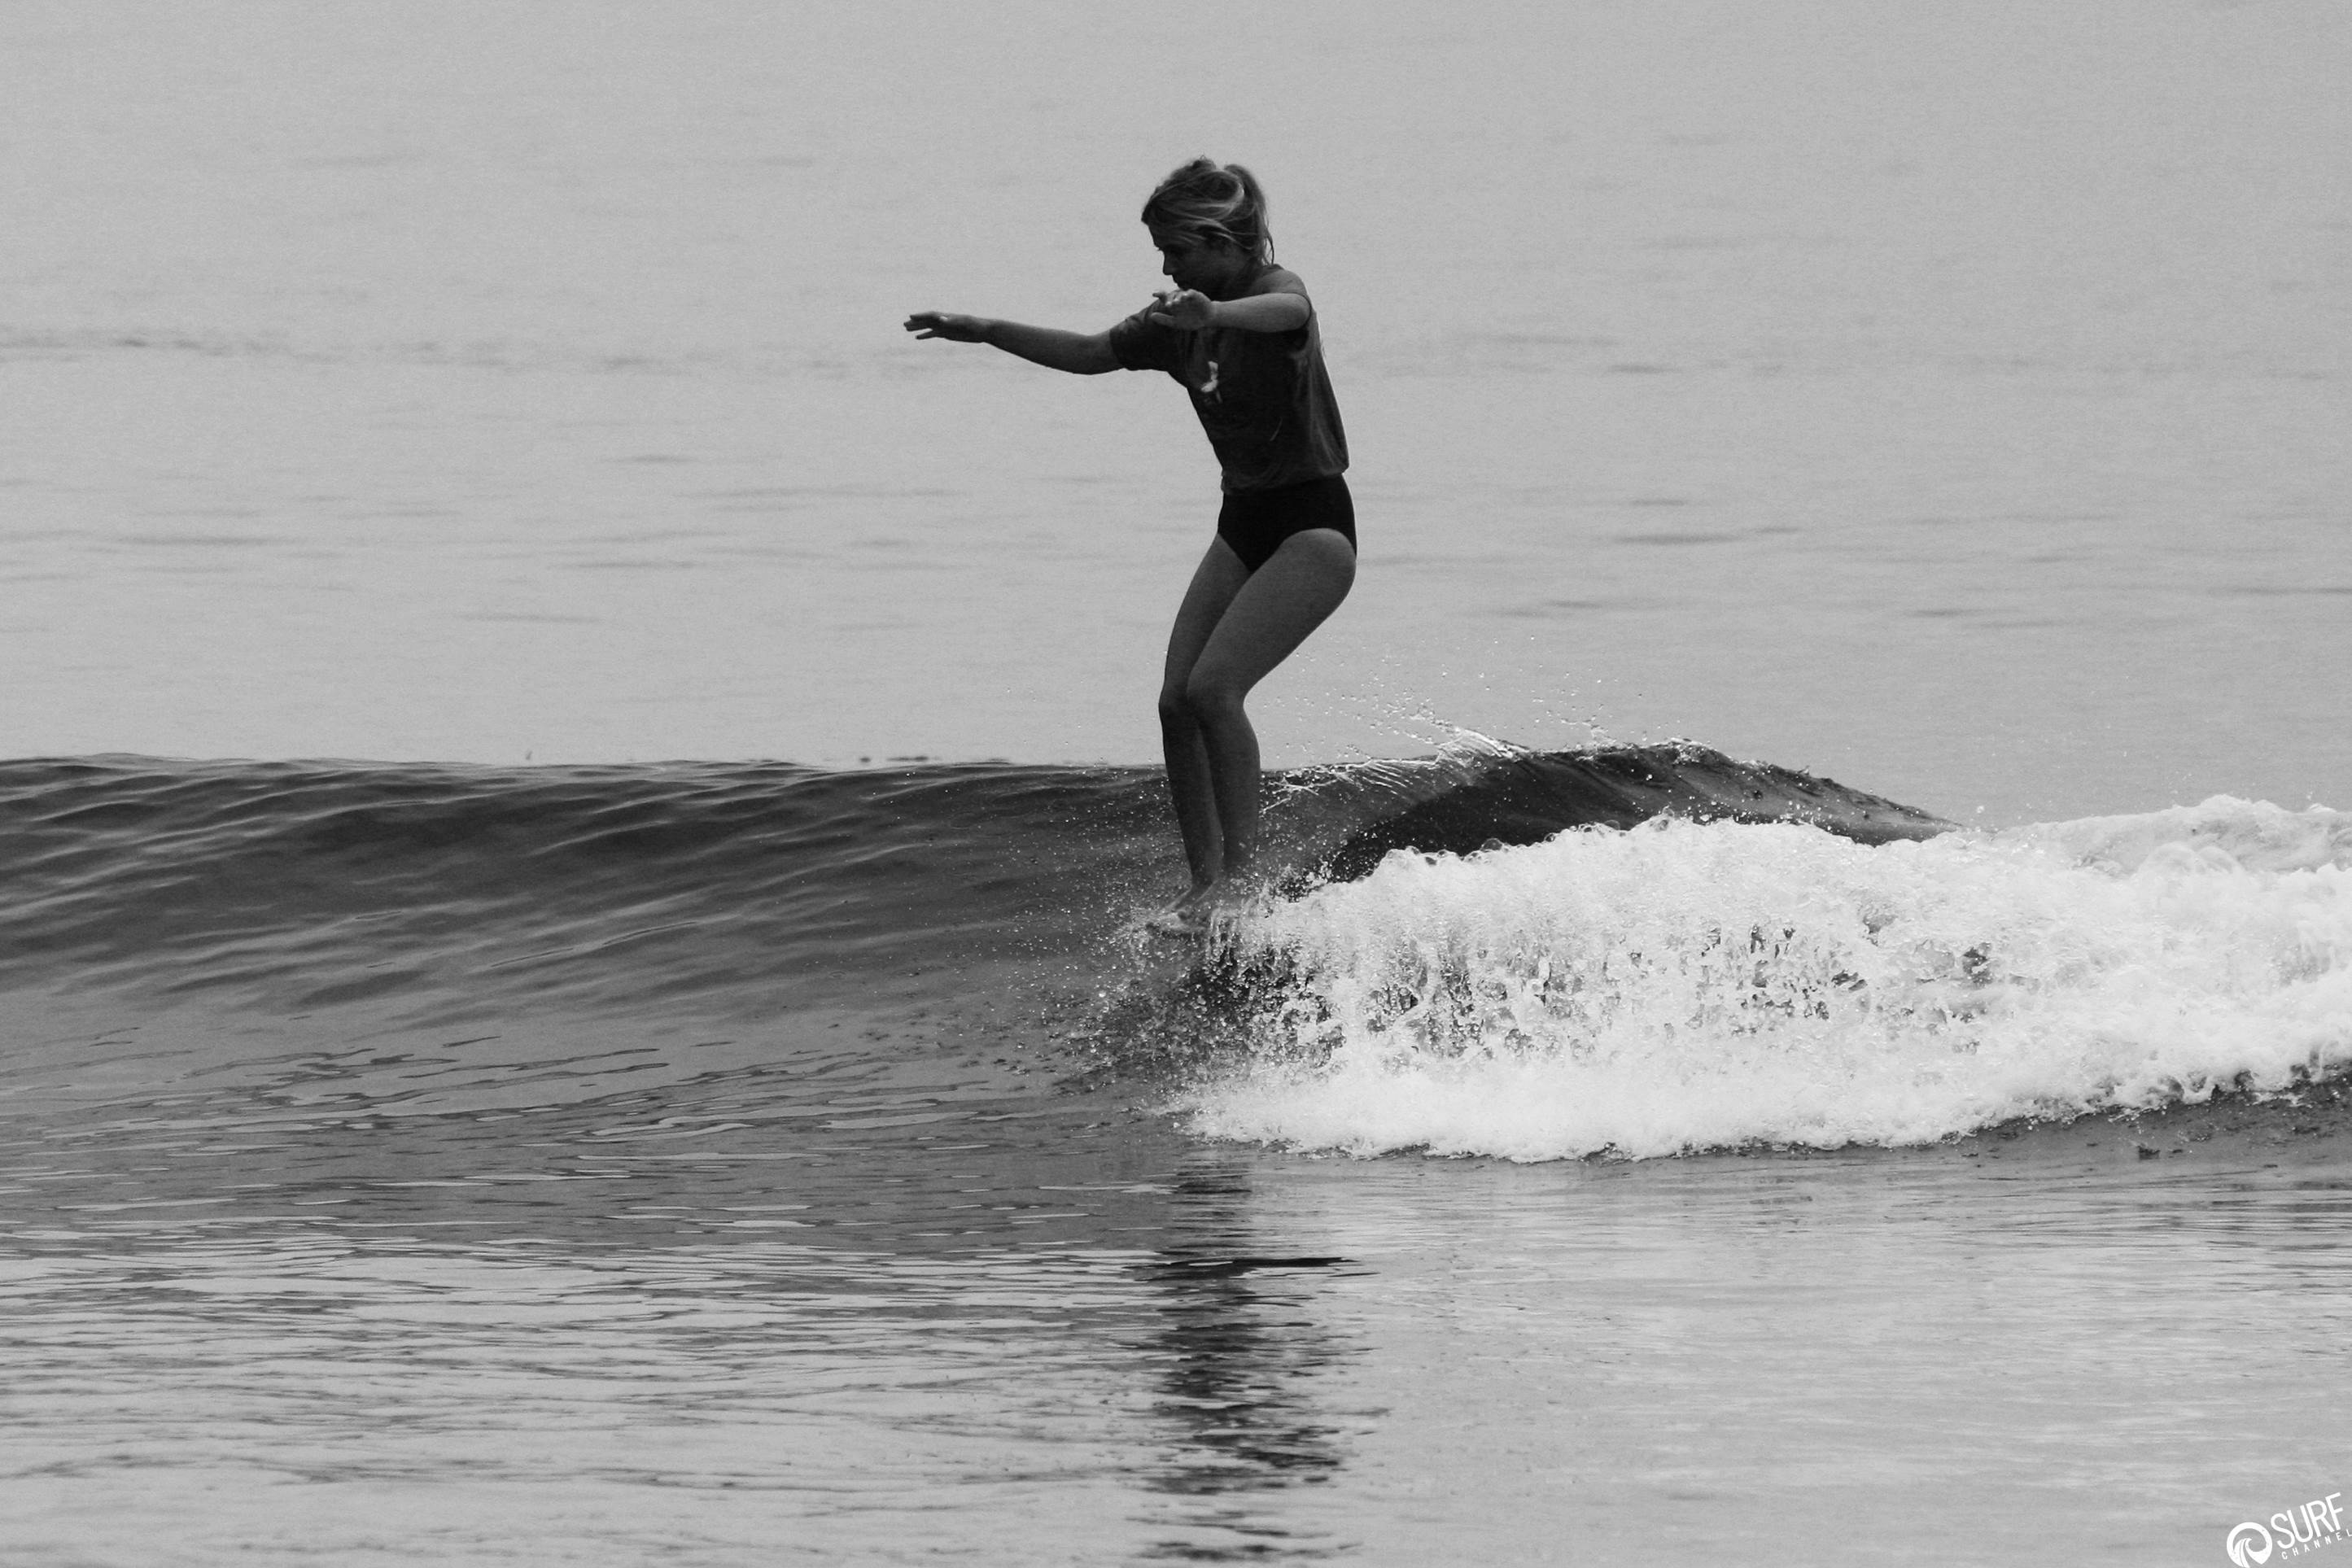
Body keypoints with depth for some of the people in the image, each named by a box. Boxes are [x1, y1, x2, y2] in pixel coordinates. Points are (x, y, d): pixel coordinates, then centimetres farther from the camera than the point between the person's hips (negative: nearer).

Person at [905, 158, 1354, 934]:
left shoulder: (1277, 290, -16)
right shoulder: (1180, 324, 8)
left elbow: (1282, 310, -41)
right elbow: (1089, 353, 14)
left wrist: (1213, 314, -62)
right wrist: (985, 332, 5)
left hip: (1313, 527, -9)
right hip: (1243, 524, 9)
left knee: (1212, 687, -22)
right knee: (1177, 701, -2)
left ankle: (1241, 872, -17)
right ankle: (1205, 883, 2)